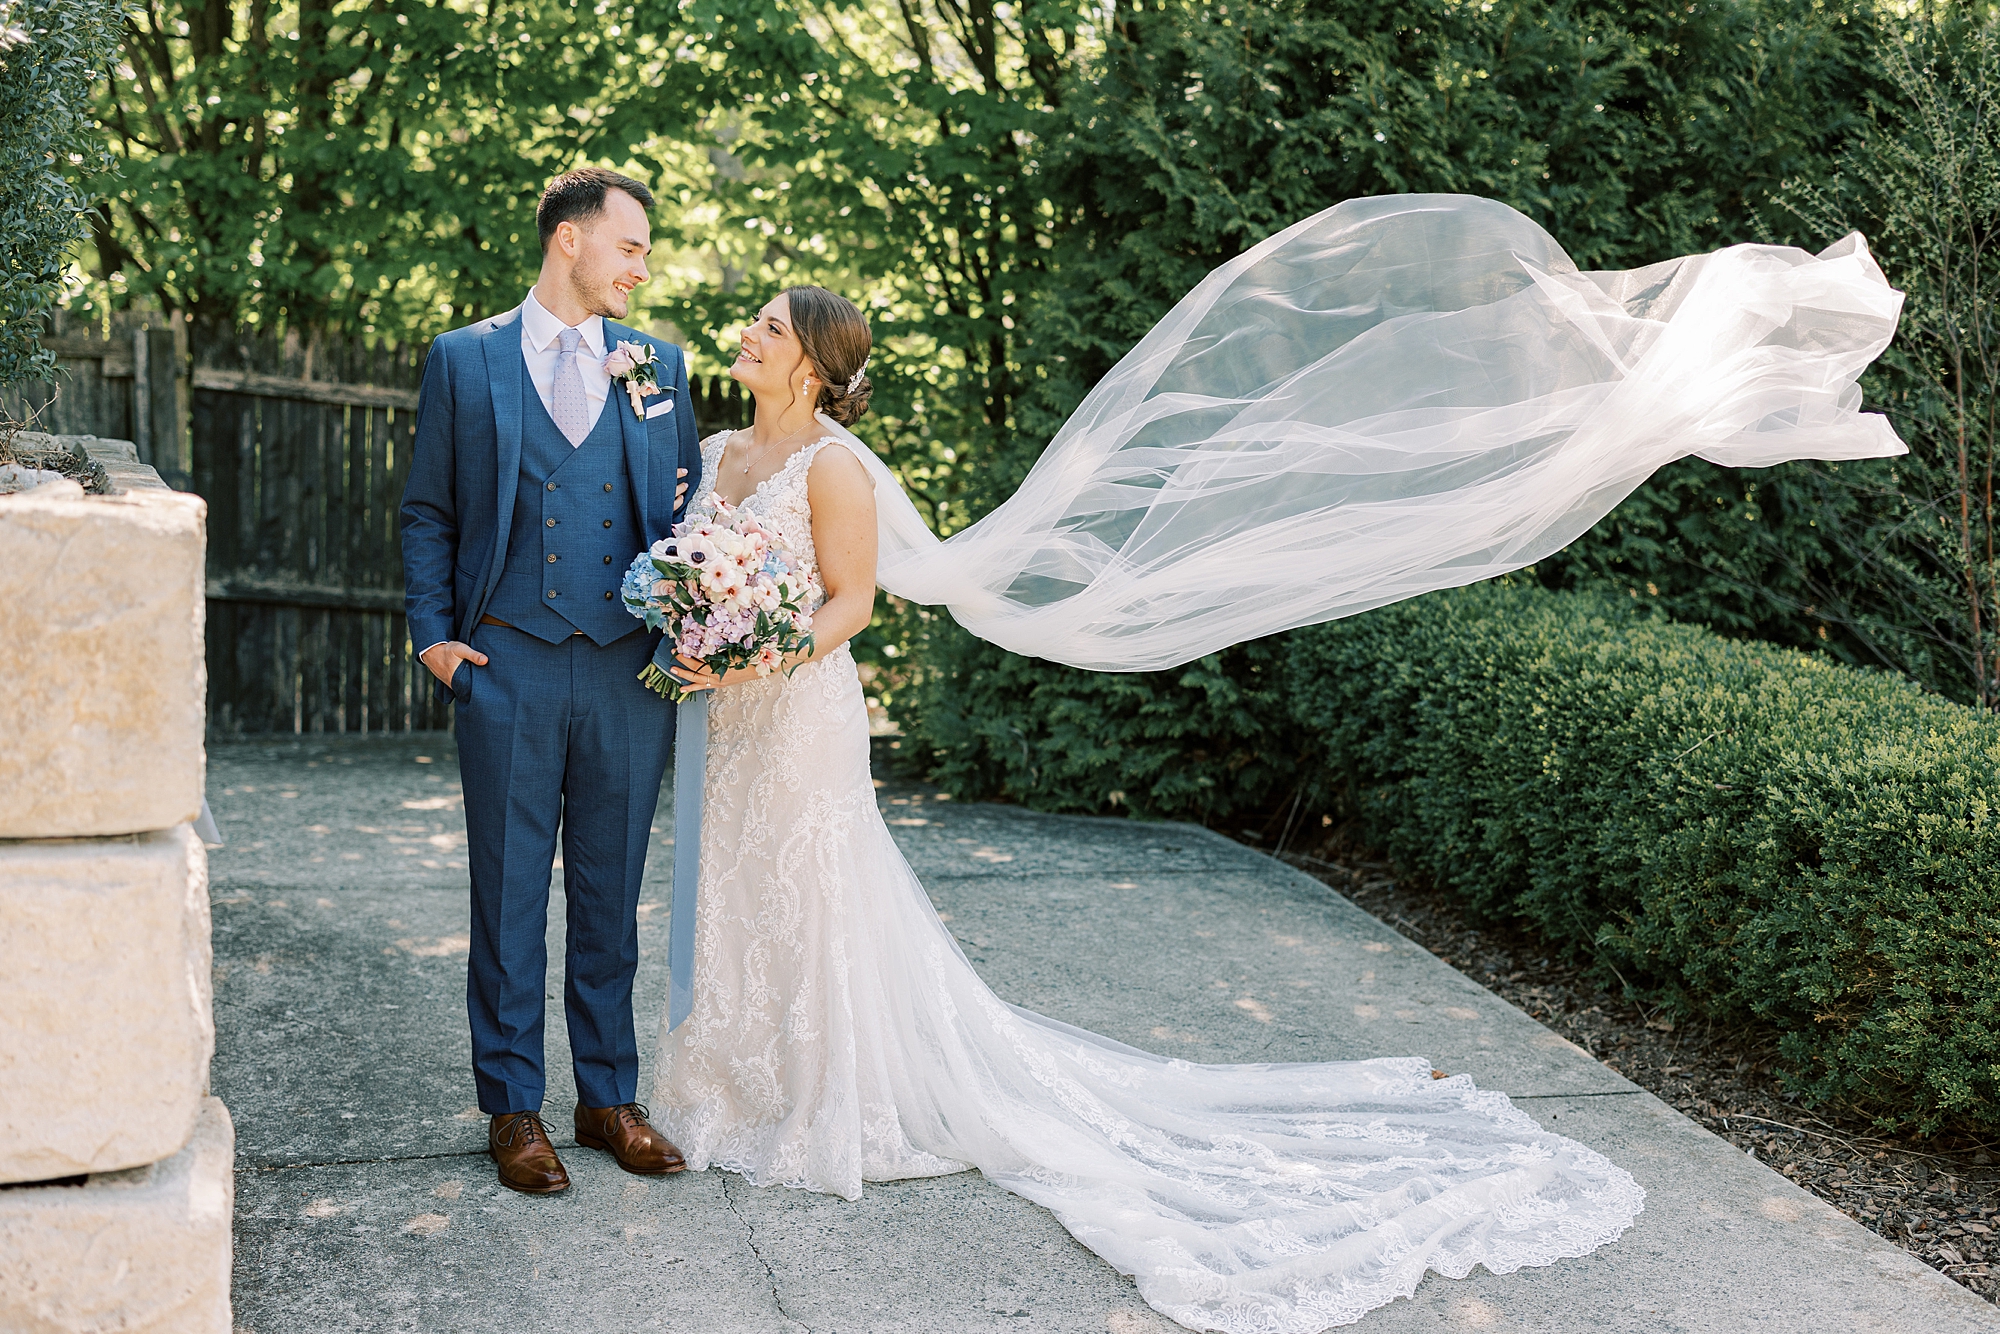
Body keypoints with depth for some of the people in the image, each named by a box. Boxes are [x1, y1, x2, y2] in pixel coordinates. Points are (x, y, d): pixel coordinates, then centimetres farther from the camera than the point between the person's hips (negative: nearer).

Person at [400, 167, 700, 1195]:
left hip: (630, 670, 2)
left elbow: (688, 505, 12)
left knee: (611, 896, 10)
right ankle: (513, 1109, 17)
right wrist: (434, 636, -2)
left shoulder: (658, 364, 10)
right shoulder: (465, 360, 5)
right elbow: (428, 512, 6)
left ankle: (609, 1097, 22)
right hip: (508, 666, -2)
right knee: (509, 897, 5)